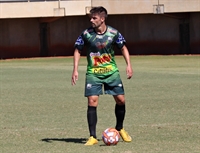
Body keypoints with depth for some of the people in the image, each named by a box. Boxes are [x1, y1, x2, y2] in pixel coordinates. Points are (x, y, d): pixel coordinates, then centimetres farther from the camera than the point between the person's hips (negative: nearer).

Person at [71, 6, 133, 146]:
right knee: (92, 102, -12)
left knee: (121, 99, 0)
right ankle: (93, 137, -6)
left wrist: (129, 65, -3)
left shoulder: (113, 33, -9)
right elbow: (77, 50, 1)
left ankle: (120, 129, 25)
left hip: (111, 71, 1)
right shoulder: (86, 34, -11)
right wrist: (75, 70, -6)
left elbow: (123, 48, 6)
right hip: (93, 73, -1)